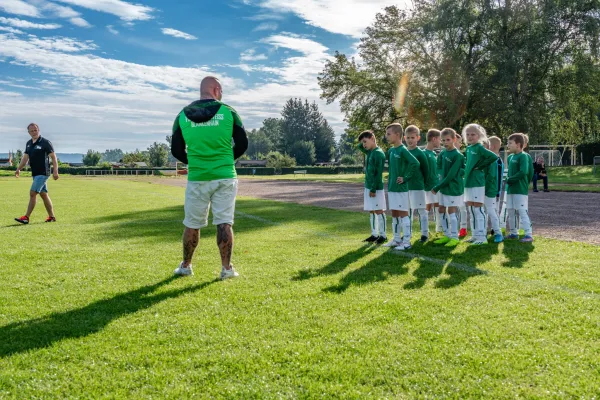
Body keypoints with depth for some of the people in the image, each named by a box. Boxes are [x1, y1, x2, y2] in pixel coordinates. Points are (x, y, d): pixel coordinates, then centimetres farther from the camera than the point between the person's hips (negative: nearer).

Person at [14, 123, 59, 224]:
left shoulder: (45, 142, -9)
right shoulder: (29, 143, 13)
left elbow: (53, 157, -10)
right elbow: (25, 157, 18)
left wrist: (55, 171, -18)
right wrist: (18, 169, 7)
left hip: (43, 173, -8)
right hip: (35, 173, 8)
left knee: (33, 193, -12)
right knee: (43, 194, 11)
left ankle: (26, 217, -9)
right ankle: (52, 217, 17)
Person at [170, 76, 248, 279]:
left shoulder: (183, 115, 3)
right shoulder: (228, 112, -2)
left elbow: (176, 150, 5)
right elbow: (242, 144, 1)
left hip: (197, 178, 1)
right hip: (225, 177, -1)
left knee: (192, 224, 13)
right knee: (224, 223, 3)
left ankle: (186, 266, 25)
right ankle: (226, 268, 7)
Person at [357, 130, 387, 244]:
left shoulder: (379, 153, -15)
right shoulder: (369, 152, 11)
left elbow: (378, 174, -18)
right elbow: (359, 147, 30)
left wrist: (373, 189, -18)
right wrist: (363, 141, 9)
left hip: (376, 188, -9)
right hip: (368, 186, 9)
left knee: (379, 211, -3)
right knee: (371, 211, 12)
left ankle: (383, 235, 5)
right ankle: (374, 234, 19)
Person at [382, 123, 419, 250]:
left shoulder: (403, 150, -14)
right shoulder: (390, 151, 10)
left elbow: (415, 164, -24)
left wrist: (406, 178, -19)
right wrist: (389, 180, 13)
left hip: (401, 188, -8)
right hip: (391, 188, 8)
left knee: (403, 214, -2)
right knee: (394, 214, 13)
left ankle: (406, 242, 4)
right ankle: (397, 239, 23)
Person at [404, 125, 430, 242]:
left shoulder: (420, 153, -8)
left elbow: (426, 170, -4)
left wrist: (424, 183, -1)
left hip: (418, 186, -5)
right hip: (405, 186, 5)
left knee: (421, 210, 2)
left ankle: (425, 234, 10)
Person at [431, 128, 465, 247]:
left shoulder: (457, 155, -18)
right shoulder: (443, 152, 4)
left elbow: (451, 175, -20)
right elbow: (439, 166, 16)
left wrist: (437, 188, -16)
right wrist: (441, 176, -5)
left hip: (454, 187, -8)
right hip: (444, 187, 8)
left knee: (451, 211, -5)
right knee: (442, 210, 12)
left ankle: (454, 237, 5)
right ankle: (447, 235, 23)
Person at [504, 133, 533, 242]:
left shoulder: (523, 156, -12)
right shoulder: (511, 157, 13)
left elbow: (523, 172, -23)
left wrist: (509, 179, -15)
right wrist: (508, 180, 3)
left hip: (520, 190, -9)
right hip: (510, 190, 9)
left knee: (522, 212, -9)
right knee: (510, 212, 15)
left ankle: (529, 234, -6)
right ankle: (514, 232, 26)